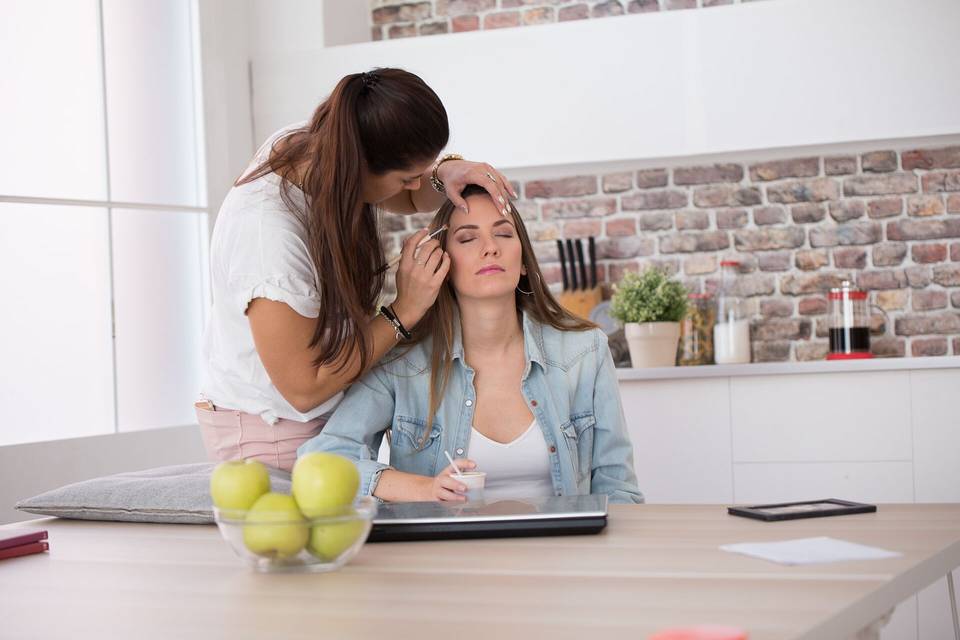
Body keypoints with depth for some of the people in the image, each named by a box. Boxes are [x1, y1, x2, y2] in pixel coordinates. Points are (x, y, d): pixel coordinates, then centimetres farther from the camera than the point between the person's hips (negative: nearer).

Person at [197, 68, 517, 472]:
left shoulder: (309, 145, -10)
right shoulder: (267, 230, -33)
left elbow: (412, 199, 11)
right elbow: (303, 389, -24)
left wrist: (445, 173, -12)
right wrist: (404, 312, -22)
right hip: (268, 434, -8)